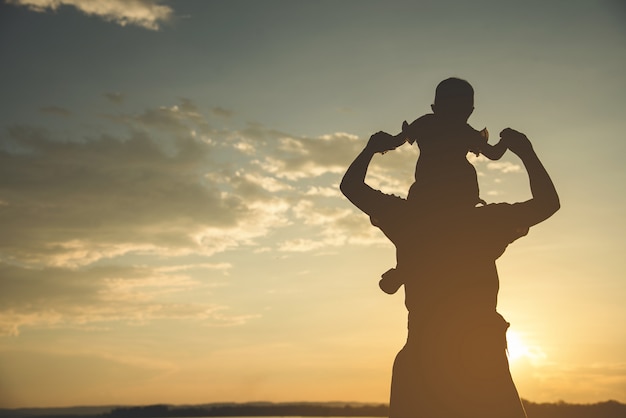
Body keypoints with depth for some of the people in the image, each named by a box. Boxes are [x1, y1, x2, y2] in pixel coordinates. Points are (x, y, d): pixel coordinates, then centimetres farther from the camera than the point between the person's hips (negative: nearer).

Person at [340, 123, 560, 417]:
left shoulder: (407, 219, 5)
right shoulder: (485, 222, 4)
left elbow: (350, 185, 17)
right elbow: (548, 202, 17)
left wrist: (371, 148, 33)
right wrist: (526, 152, 26)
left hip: (422, 357, 0)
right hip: (483, 358, 0)